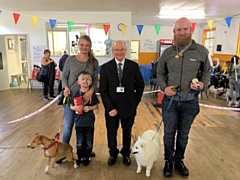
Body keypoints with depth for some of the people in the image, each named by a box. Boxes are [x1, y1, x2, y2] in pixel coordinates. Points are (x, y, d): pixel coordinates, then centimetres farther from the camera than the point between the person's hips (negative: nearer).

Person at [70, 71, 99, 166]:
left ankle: (87, 157, 31)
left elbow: (96, 106, 1)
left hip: (89, 122, 0)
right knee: (79, 142, 13)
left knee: (89, 142, 12)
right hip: (79, 122, 0)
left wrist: (90, 108, -17)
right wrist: (75, 107, -20)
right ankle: (80, 157, 32)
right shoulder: (76, 94, -6)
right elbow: (71, 106, 1)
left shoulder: (92, 94, -5)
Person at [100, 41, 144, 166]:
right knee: (111, 133, 13)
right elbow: (103, 90, -6)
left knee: (127, 132, 16)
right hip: (111, 107, 0)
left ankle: (126, 153, 40)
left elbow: (140, 84, 5)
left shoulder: (133, 66, -5)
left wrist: (136, 102, 4)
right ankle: (113, 153, 39)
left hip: (128, 106, 1)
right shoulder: (105, 67, -6)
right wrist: (109, 108, -13)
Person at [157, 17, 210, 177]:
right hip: (170, 101, 1)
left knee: (183, 134, 16)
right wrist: (164, 87, -10)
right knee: (169, 133, 12)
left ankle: (179, 160, 38)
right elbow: (160, 73, 8)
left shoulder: (201, 51, -4)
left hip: (190, 102, 0)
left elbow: (206, 72, 5)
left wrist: (203, 84, -15)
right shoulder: (167, 52, 0)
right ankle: (169, 161, 33)